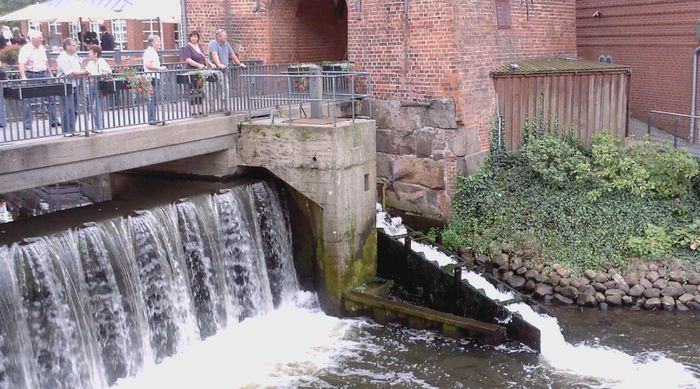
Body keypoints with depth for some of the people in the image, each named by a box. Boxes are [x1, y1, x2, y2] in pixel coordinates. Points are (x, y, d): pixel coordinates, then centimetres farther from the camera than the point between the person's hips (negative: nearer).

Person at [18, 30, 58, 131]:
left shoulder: (42, 48, 10)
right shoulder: (25, 49, -11)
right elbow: (21, 64, -20)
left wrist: (50, 75, 17)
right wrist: (23, 77, -30)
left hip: (44, 74, 6)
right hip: (31, 76, -6)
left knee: (51, 97, 4)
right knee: (29, 101, -1)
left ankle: (53, 121, 13)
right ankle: (27, 124, 5)